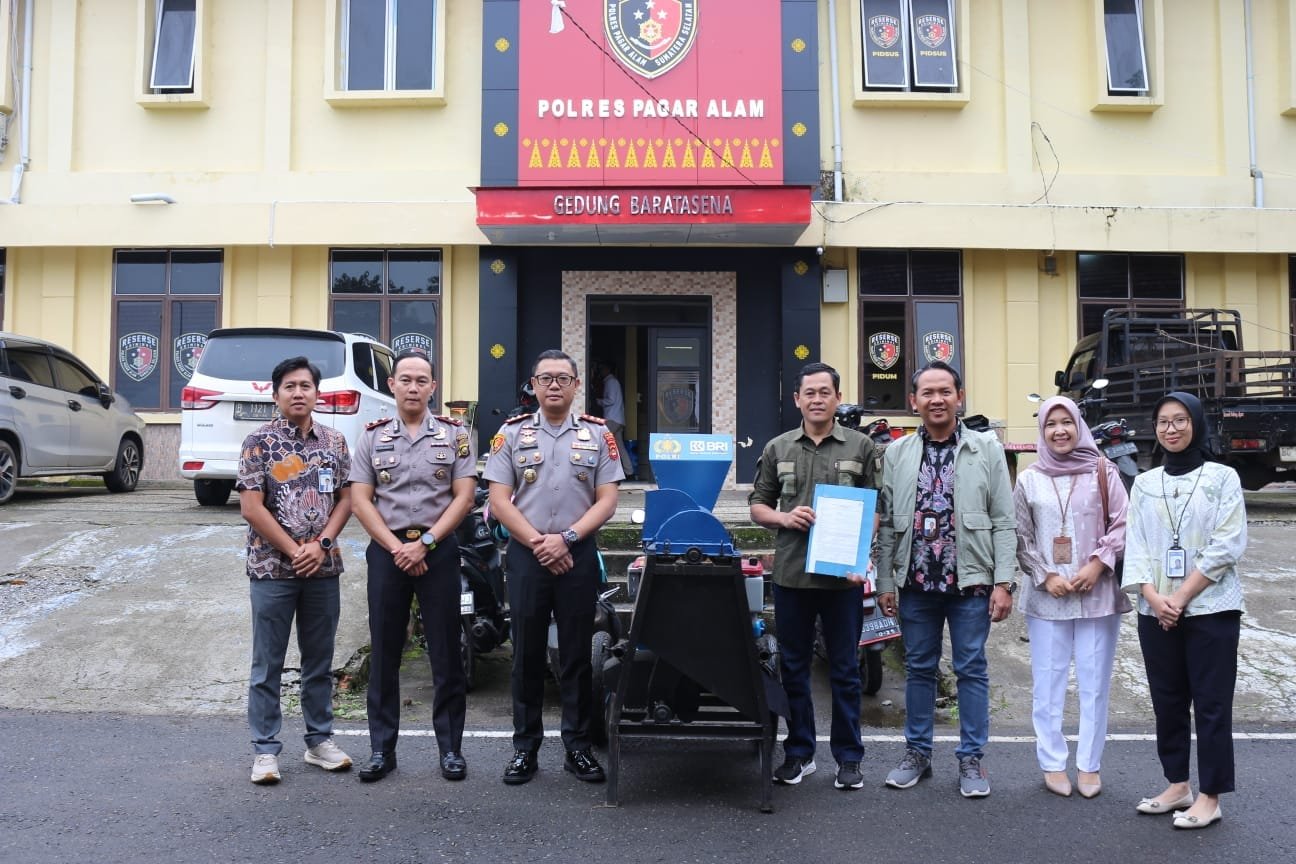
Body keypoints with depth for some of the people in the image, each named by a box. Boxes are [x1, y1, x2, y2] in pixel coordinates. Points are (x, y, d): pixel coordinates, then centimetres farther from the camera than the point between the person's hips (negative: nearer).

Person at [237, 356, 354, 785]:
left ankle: (320, 740, 25)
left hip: (324, 569, 4)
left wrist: (320, 545, -9)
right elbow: (252, 508, -9)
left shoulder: (334, 442, 6)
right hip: (272, 568, -3)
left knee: (320, 662, 13)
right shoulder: (259, 442, -5)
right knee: (267, 665, 4)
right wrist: (293, 551, -12)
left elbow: (345, 500, 6)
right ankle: (265, 749, 14)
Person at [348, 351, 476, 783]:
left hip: (438, 549, -1)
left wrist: (424, 543, -11)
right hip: (386, 550, 1)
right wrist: (396, 548, -8)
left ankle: (451, 748, 12)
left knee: (446, 653, 3)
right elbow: (360, 500, 3)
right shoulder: (373, 437, 8)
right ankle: (382, 749, 15)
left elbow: (464, 496, -2)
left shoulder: (454, 434, 4)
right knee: (383, 653, 6)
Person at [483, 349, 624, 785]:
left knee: (577, 653, 6)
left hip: (578, 554, 0)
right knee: (527, 653, 7)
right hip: (525, 554, 0)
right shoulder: (511, 433, 4)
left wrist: (566, 539, -13)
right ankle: (525, 746, 17)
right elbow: (499, 500, -1)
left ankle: (578, 745, 16)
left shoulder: (598, 434, 4)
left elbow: (607, 501, 0)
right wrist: (538, 543, -11)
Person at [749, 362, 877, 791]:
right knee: (793, 667, 10)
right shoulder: (778, 448, 8)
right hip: (791, 574, 2)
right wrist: (784, 518, -9)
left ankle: (848, 757, 19)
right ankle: (799, 752, 23)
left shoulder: (860, 446, 4)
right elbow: (758, 506, 12)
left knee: (845, 669, 7)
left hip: (843, 575, -2)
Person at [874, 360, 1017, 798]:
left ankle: (971, 760, 18)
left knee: (971, 670, 6)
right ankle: (917, 753, 25)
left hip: (970, 581, -2)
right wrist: (885, 581, 4)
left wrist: (1004, 582, -6)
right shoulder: (896, 454, 6)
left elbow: (1003, 522, 0)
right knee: (919, 669, 12)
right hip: (916, 582, 2)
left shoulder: (986, 449, 2)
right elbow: (887, 524, 7)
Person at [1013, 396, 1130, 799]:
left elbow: (1122, 525, 1)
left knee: (1094, 684, 4)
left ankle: (1089, 765, 15)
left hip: (1099, 595, -1)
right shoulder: (1029, 479, 5)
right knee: (1048, 685, 4)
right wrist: (1045, 576, -6)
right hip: (1046, 598, 1)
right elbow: (1021, 538, 5)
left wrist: (1099, 563, -11)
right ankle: (1052, 764, 15)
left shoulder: (1103, 473, 2)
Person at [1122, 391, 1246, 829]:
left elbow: (1227, 545, -9)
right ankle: (1177, 785, 23)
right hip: (1155, 612, 4)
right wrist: (1154, 598, -11)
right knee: (1167, 701, 10)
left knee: (1211, 703, 1)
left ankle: (1210, 797, 10)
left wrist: (1181, 597, -14)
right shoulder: (1144, 484, 9)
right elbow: (1135, 546, 4)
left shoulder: (1222, 477, -1)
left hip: (1211, 609, -4)